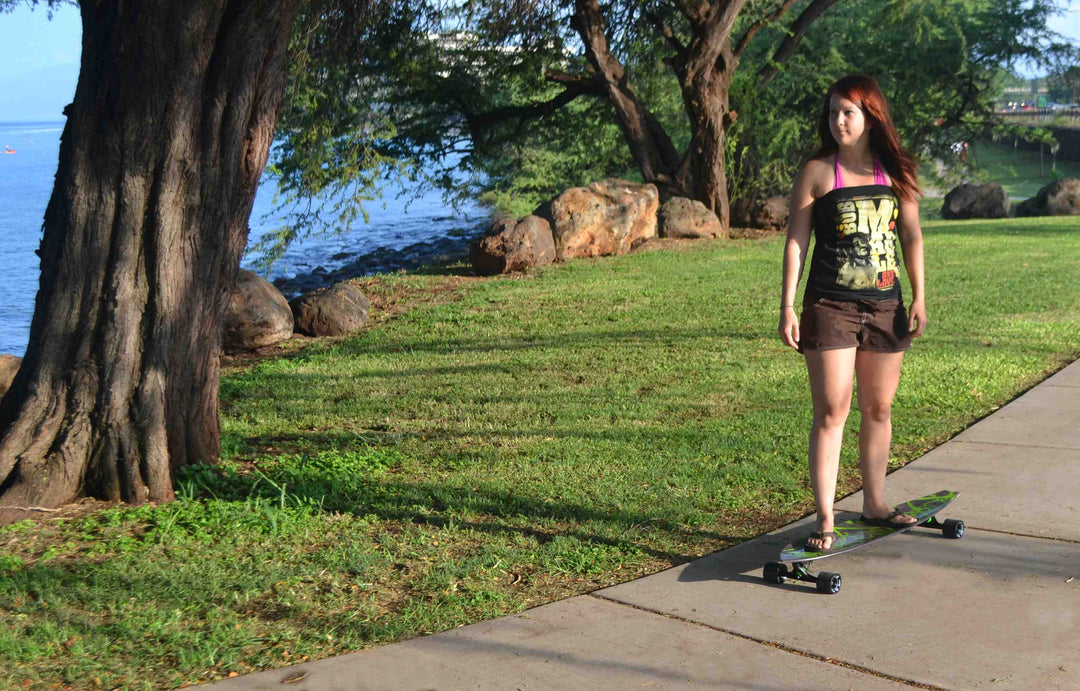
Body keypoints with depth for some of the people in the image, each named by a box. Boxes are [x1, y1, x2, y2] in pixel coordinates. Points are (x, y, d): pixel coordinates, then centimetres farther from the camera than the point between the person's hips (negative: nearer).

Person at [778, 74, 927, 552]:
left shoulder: (896, 171, 8)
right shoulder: (817, 171, -2)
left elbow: (911, 235, 11)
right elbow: (796, 240, -2)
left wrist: (919, 298, 5)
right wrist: (787, 307, -7)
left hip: (885, 306, 4)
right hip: (829, 307, -4)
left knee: (879, 410, 12)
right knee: (831, 412, -7)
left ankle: (874, 504, 27)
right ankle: (825, 520, -3)